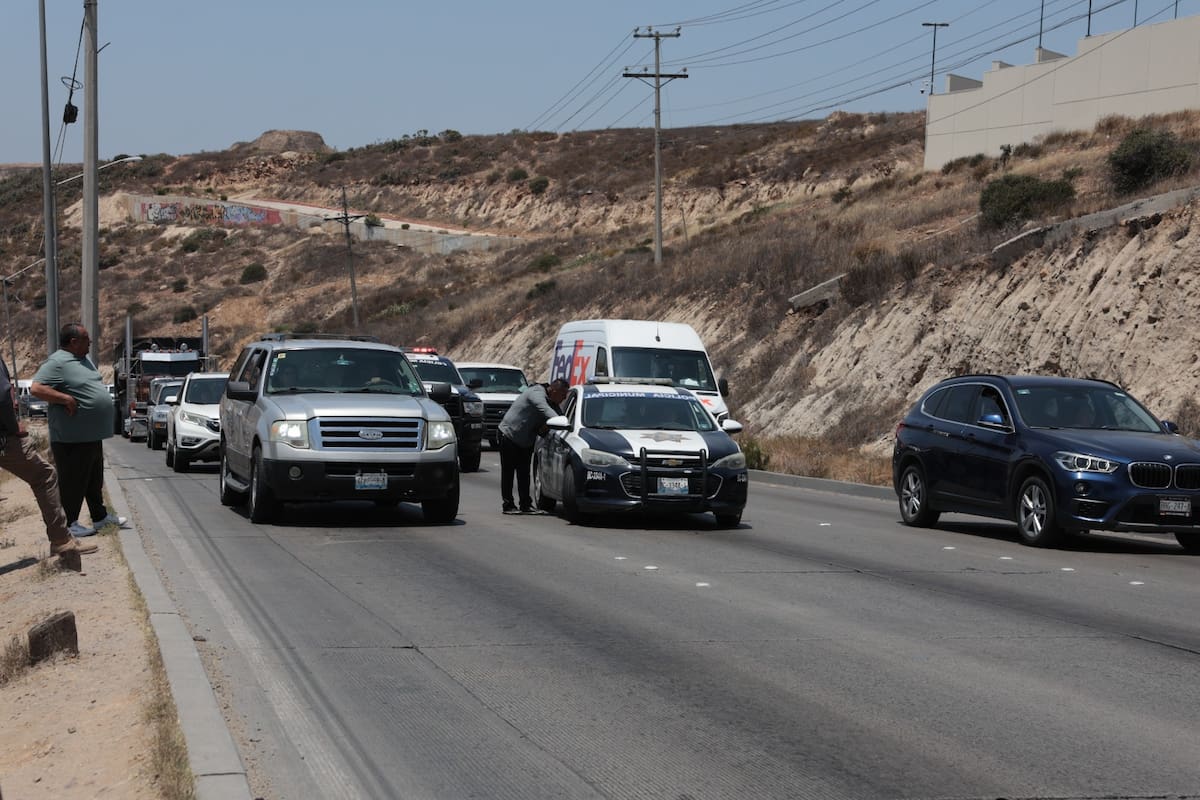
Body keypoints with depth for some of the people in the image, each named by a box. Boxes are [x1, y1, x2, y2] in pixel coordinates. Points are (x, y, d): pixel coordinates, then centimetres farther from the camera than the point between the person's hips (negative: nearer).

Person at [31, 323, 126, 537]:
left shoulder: (83, 359, 14)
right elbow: (36, 388, -25)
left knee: (95, 480, 20)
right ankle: (70, 524, 7)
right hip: (73, 438, -10)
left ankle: (99, 516, 31)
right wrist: (66, 399, -25)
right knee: (73, 482, -1)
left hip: (92, 435, 10)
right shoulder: (57, 363, -17)